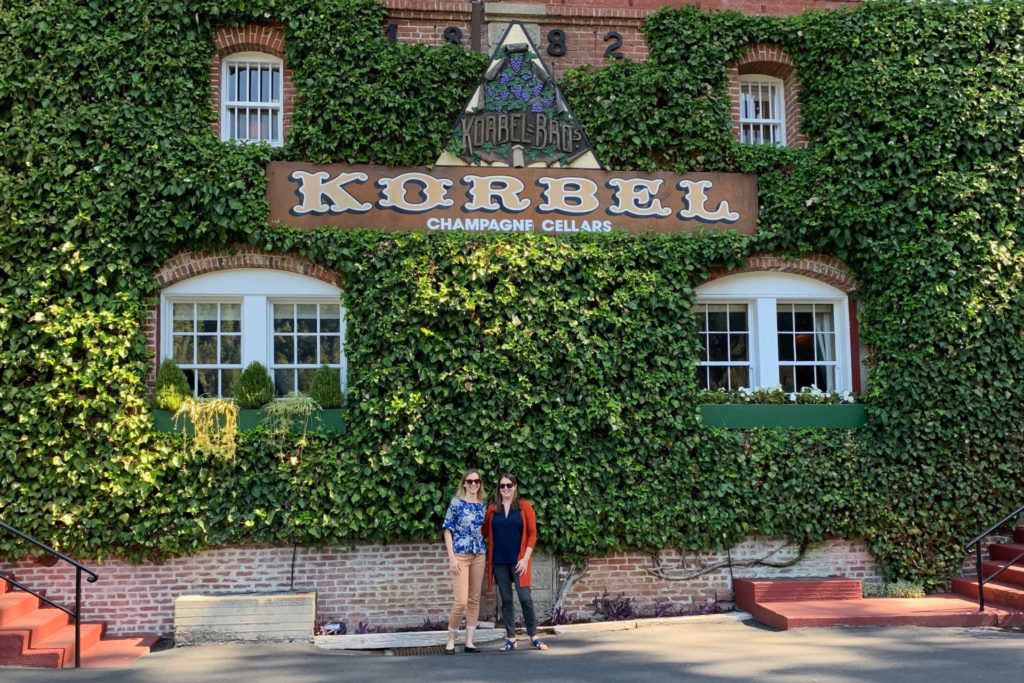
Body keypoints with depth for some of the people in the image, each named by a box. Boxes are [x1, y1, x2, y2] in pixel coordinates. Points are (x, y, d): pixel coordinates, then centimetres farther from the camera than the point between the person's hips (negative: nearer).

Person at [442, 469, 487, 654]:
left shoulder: (482, 505, 9)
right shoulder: (456, 502, -4)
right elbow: (447, 529, -5)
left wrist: (485, 552, 6)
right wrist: (452, 557, -11)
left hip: (478, 555, 5)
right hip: (460, 555, -5)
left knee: (474, 599, 6)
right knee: (461, 601, -10)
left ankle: (469, 641, 13)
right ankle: (451, 640, 7)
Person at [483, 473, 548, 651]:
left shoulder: (524, 506, 1)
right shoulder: (492, 509, 7)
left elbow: (532, 533, -2)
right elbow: (485, 532, 14)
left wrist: (526, 558, -9)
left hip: (518, 560, -2)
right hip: (499, 561, 3)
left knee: (525, 598, -7)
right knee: (506, 600, 6)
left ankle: (534, 636, 6)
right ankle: (510, 639, 13)